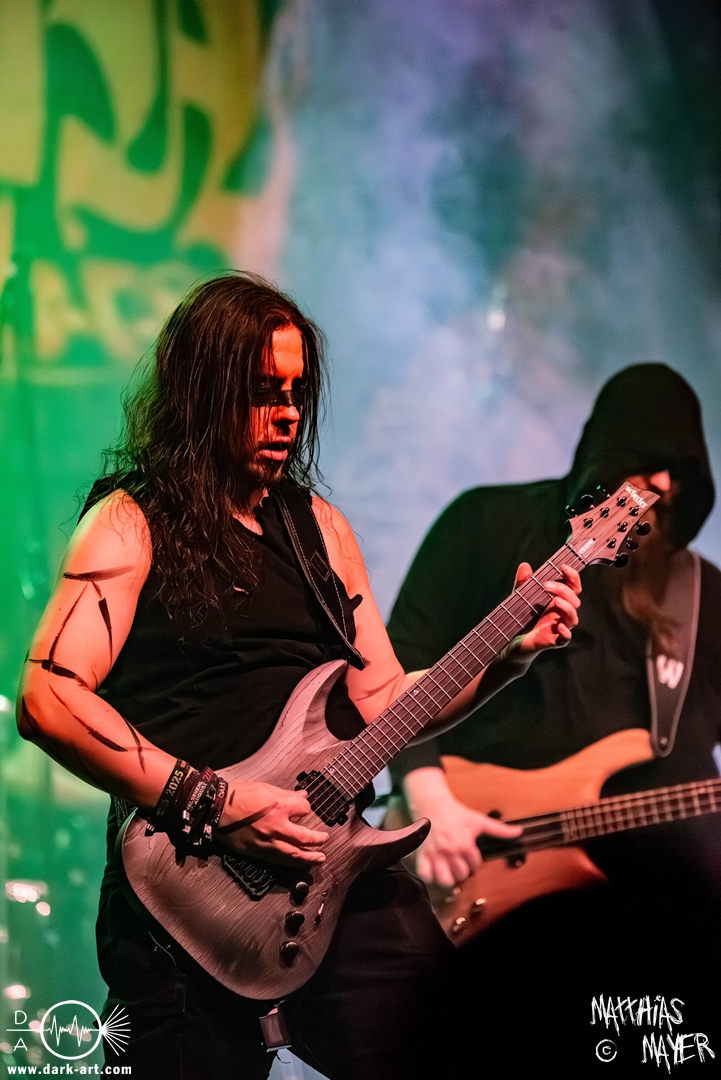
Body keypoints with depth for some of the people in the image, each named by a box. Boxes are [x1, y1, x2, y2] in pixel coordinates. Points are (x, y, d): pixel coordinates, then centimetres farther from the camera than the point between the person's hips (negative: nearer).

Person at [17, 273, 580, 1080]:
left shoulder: (318, 525, 18)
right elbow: (48, 698, -14)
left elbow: (382, 703, 17)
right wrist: (212, 803, -18)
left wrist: (510, 655, 3)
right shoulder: (135, 523, -2)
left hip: (329, 862, 5)